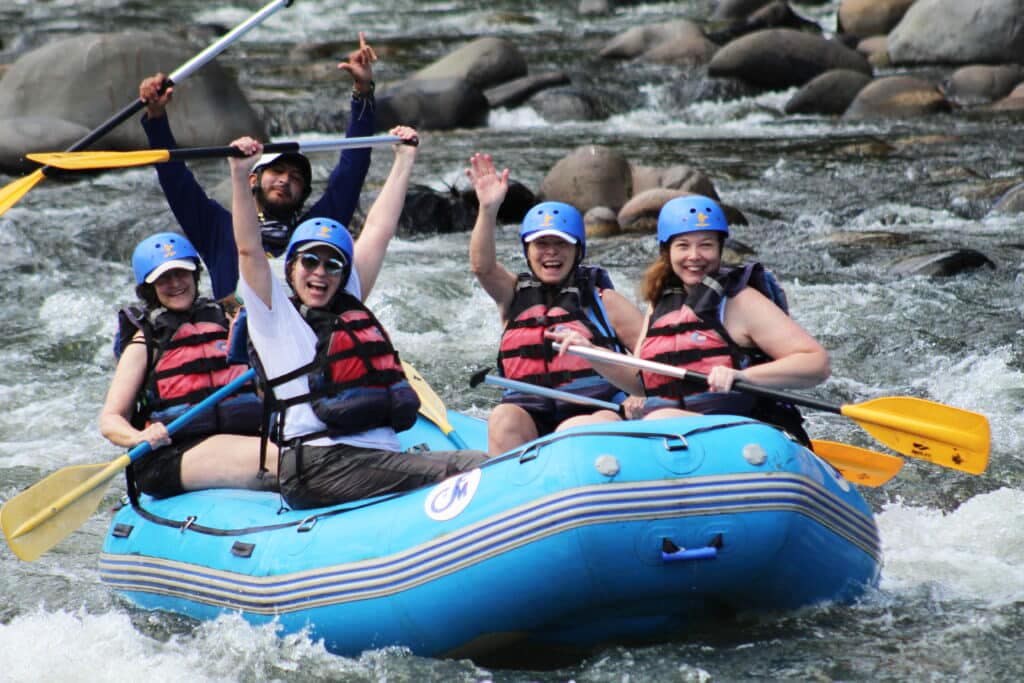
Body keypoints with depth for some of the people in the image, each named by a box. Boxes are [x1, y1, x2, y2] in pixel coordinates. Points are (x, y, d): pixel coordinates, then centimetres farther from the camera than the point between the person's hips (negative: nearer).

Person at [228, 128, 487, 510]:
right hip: (321, 464, -7)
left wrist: (404, 160, 38)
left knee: (484, 465, -21)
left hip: (383, 456, 7)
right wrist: (240, 176, -14)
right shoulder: (277, 317, 9)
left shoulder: (349, 307, 27)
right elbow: (249, 249, -4)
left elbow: (378, 231, 32)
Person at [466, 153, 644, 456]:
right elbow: (482, 266, -7)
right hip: (530, 419, 2)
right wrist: (488, 210, -21)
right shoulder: (515, 294, 14)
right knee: (503, 419, -28)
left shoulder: (601, 299, 7)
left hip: (594, 413, -2)